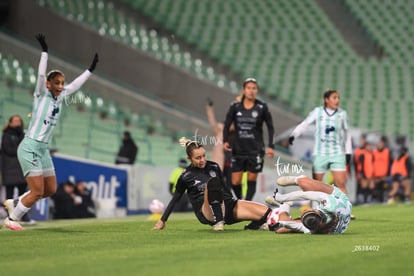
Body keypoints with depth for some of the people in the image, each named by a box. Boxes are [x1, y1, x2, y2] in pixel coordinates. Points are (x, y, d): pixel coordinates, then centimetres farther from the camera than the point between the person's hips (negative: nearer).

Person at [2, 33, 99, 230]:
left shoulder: (60, 97, 10)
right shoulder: (42, 95, -8)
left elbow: (76, 84, 21)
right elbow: (41, 75, -22)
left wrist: (91, 69, 24)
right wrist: (44, 52, -28)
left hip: (43, 149, 8)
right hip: (30, 147, -8)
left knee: (50, 190, 8)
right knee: (37, 191, -10)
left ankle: (14, 204, 22)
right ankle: (11, 219, 6)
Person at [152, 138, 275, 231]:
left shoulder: (214, 167, 9)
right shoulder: (186, 176, -1)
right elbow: (175, 199, 9)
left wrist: (235, 206, 26)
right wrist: (162, 220, 11)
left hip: (227, 205, 4)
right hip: (206, 214, -4)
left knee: (266, 211, -16)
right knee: (212, 182, -37)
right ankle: (218, 222, -30)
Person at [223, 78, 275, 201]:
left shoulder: (262, 107, -2)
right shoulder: (235, 106, 0)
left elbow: (270, 127, 4)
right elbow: (227, 125, 4)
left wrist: (270, 146, -4)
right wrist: (225, 141, -11)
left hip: (255, 150, -1)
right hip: (238, 150, 1)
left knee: (251, 180, -1)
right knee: (235, 182, -1)